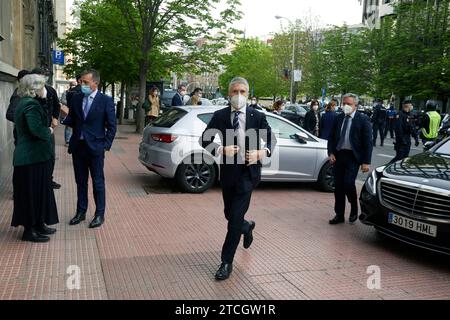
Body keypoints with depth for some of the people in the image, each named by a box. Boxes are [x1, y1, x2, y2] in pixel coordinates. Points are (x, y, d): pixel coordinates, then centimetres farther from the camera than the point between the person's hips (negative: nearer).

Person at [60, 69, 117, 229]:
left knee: (98, 182, 5)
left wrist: (106, 145, -9)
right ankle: (81, 212, 27)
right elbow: (72, 122, 9)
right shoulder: (76, 99, 6)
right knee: (80, 181, 14)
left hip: (95, 148, -4)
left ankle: (100, 215, 17)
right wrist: (66, 116, -11)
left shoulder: (106, 101, -6)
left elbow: (111, 126, -4)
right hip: (77, 146, 4)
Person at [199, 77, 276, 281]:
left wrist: (262, 153, -12)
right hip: (227, 171, 3)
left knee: (235, 217, -7)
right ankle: (247, 227, 52)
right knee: (229, 214, 16)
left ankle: (227, 262, 5)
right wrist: (221, 149, -17)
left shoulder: (258, 116, 0)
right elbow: (205, 140, 2)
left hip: (248, 172, -2)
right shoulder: (220, 116, 0)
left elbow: (272, 140, 9)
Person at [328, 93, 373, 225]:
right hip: (338, 155, 5)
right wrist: (331, 153, -2)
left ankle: (354, 209, 13)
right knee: (338, 186, 6)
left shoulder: (363, 119, -4)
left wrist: (366, 162, -11)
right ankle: (339, 215, 18)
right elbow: (332, 137, 13)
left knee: (348, 183, -15)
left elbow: (368, 142, -6)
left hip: (353, 156, -5)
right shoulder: (338, 118, 9)